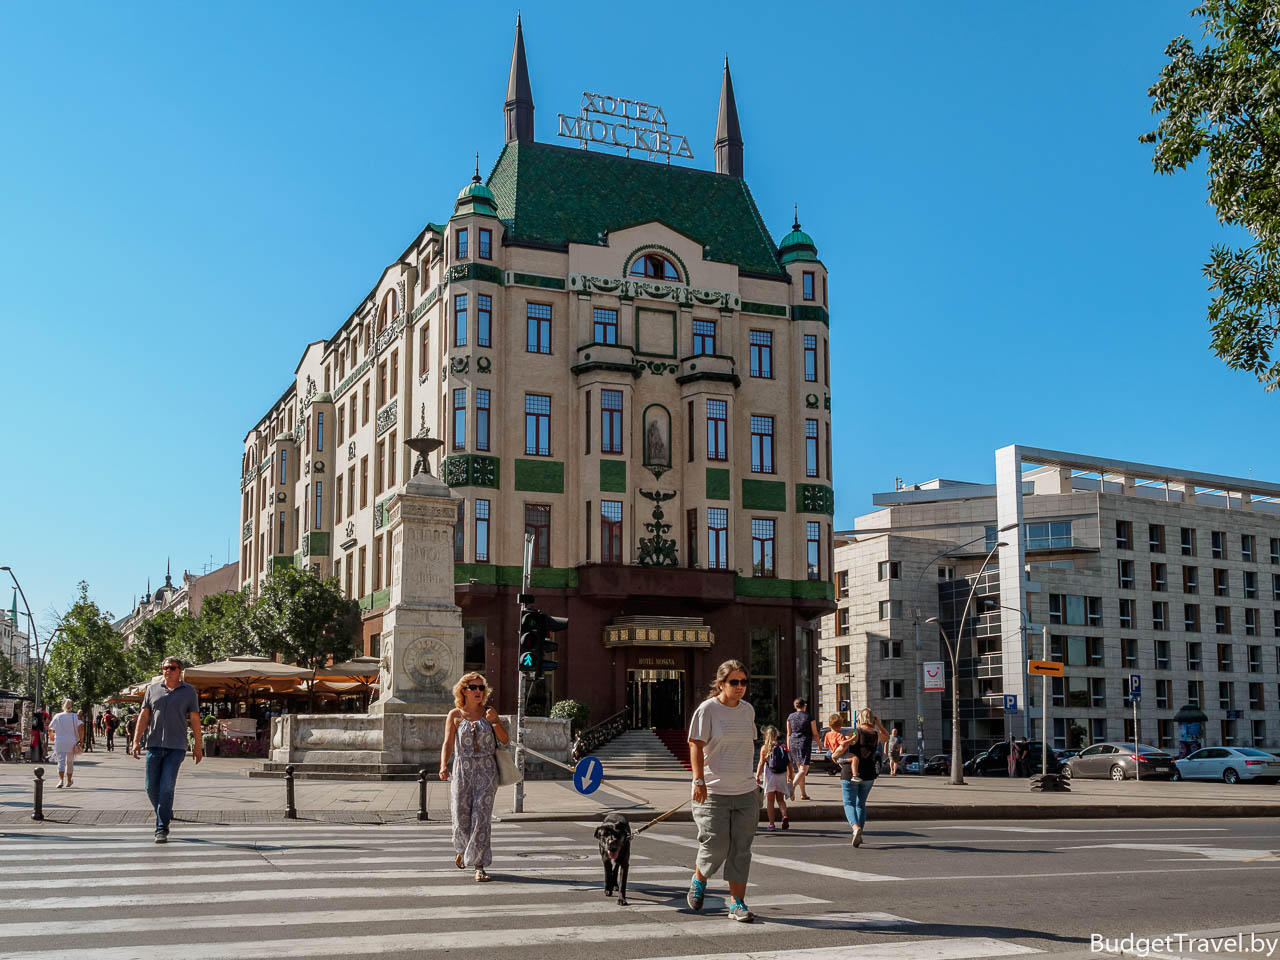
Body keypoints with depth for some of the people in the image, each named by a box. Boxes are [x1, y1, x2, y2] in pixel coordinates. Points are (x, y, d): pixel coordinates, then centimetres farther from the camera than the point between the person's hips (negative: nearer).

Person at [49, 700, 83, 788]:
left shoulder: (57, 716, 1)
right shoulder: (75, 716, -1)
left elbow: (50, 729, 7)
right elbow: (81, 727, -12)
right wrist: (81, 740, -7)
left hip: (59, 742, -1)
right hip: (72, 743, 1)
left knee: (61, 761, -4)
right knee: (70, 762, 16)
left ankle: (61, 780, -24)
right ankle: (69, 782, 27)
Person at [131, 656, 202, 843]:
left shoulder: (189, 691, 5)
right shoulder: (153, 689, 10)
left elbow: (194, 719, 6)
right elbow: (144, 716, 8)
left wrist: (198, 746, 5)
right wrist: (136, 741, 0)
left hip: (176, 747, -3)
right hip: (154, 745, 3)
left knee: (167, 788, -11)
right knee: (152, 787, 4)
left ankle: (162, 829, -5)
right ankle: (165, 813, 30)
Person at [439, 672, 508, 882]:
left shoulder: (488, 713, 9)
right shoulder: (455, 715, 5)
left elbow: (505, 739, 5)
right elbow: (447, 743, -3)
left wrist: (496, 721, -12)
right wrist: (443, 766, -19)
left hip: (486, 770, 0)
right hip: (462, 770, 0)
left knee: (482, 816, -9)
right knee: (461, 817, 2)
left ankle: (479, 865, -6)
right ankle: (462, 848, 35)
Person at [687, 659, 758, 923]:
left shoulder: (748, 710, 11)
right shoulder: (708, 709, -7)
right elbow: (695, 746, -10)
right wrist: (699, 780, -20)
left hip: (745, 792, 5)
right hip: (713, 792, -5)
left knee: (741, 851, 3)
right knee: (715, 848, -4)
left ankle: (737, 903, 11)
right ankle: (698, 881, 26)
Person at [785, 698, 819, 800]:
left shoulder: (790, 717, 5)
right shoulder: (810, 718, -4)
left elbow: (789, 734, 8)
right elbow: (815, 734, 0)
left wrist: (788, 748, 14)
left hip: (793, 743, 5)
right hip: (805, 743, -5)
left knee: (800, 769, 15)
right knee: (804, 769, -5)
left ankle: (803, 794, 15)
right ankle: (793, 787, -28)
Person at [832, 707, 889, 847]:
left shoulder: (855, 732, -12)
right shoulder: (876, 735, 1)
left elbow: (842, 748, -20)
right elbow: (887, 736, 25)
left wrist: (835, 755, -1)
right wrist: (879, 723, 18)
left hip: (850, 773, -4)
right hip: (869, 775, 4)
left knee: (849, 804, 0)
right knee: (861, 804, 18)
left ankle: (855, 827, -26)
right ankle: (859, 835, 14)